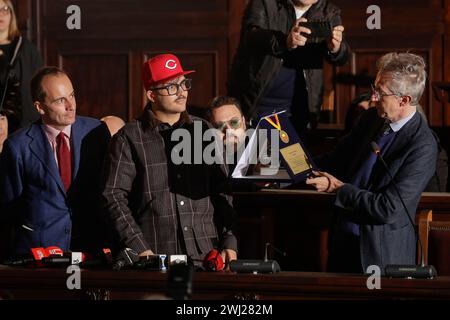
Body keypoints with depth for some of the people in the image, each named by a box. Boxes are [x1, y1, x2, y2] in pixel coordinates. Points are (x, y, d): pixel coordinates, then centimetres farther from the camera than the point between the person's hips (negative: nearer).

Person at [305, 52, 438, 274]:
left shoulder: (422, 146, -22)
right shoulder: (371, 118, 2)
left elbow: (388, 209, -24)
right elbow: (338, 159, 14)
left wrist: (338, 187, -17)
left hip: (380, 255, -7)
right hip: (343, 239, 7)